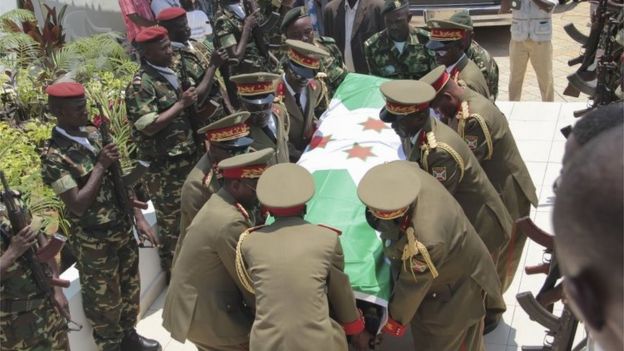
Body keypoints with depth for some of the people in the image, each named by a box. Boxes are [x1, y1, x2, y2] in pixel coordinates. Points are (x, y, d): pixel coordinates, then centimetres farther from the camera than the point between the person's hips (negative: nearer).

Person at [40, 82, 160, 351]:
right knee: (105, 299, 13)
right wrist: (100, 165, -23)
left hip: (121, 227, 7)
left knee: (130, 287, 22)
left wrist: (138, 217, 4)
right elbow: (77, 205, -25)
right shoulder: (53, 156, -21)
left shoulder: (93, 134, 1)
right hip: (93, 240, -6)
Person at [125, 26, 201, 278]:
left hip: (187, 158, 8)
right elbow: (149, 126, -25)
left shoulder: (169, 74, 9)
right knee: (172, 221, 6)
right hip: (165, 166, -8)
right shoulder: (141, 85, -17)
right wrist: (182, 104, -21)